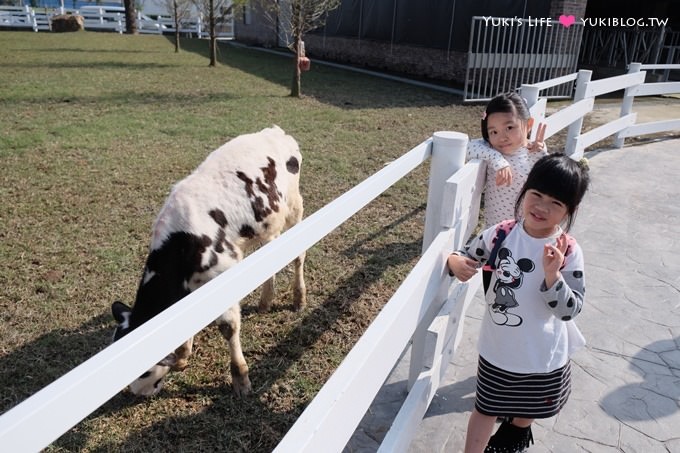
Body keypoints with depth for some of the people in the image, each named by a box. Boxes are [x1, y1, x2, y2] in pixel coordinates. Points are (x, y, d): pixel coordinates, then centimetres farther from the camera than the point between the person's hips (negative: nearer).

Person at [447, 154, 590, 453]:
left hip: (542, 355, 1)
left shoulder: (568, 252, -19)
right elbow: (466, 256, -2)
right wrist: (455, 262, -25)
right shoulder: (500, 235, -14)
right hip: (497, 347, 0)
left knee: (530, 407, 28)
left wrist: (552, 275, -34)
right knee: (486, 407, 15)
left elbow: (570, 309, -19)